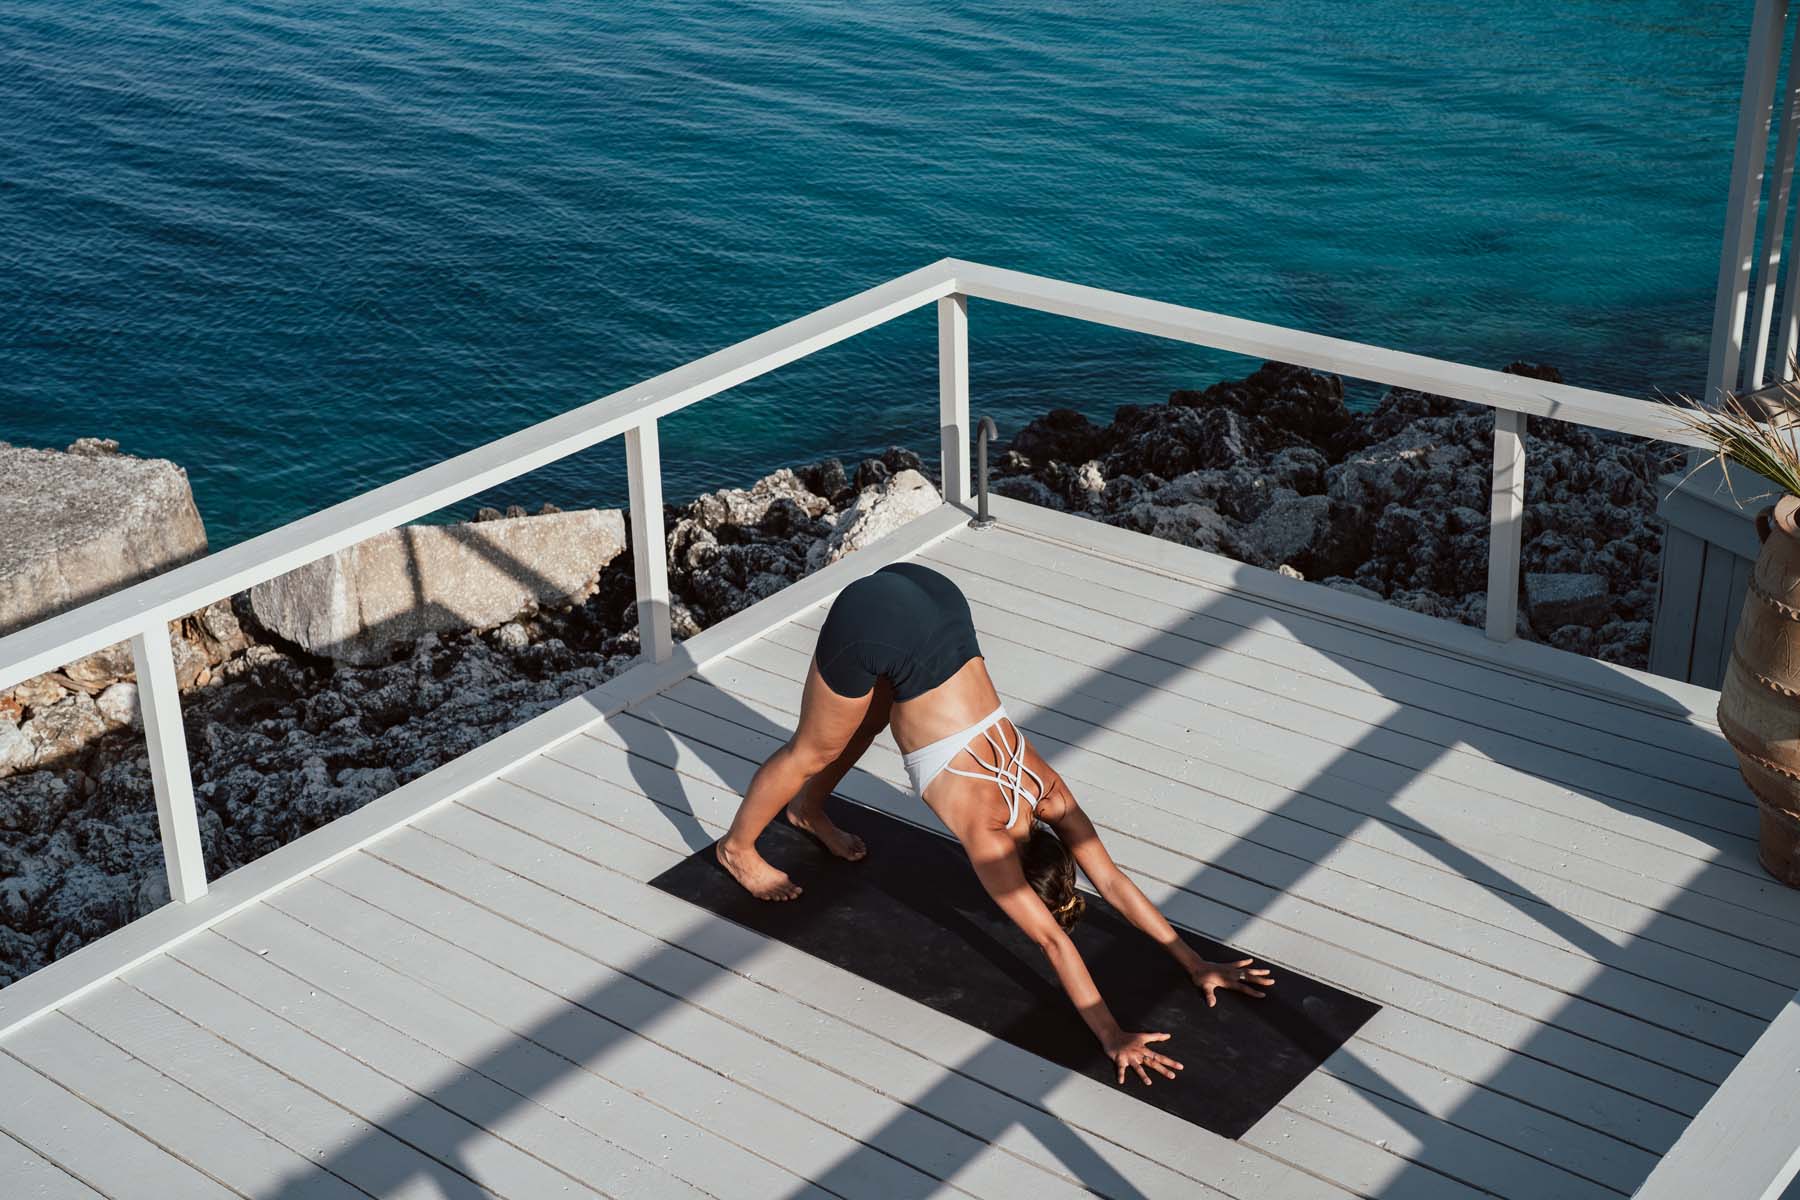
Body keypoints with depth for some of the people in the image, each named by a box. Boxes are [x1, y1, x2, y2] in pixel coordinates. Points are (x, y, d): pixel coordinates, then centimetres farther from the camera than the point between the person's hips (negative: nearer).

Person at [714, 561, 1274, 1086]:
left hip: (932, 598, 5)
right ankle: (737, 846, 38)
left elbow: (1114, 882, 8)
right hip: (875, 624, -5)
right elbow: (1053, 940, -13)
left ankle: (807, 810, 54)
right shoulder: (986, 831, -12)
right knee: (815, 751, 15)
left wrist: (1196, 964, 7)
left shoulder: (1046, 790, 2)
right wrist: (1110, 1037, -13)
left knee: (868, 721, 28)